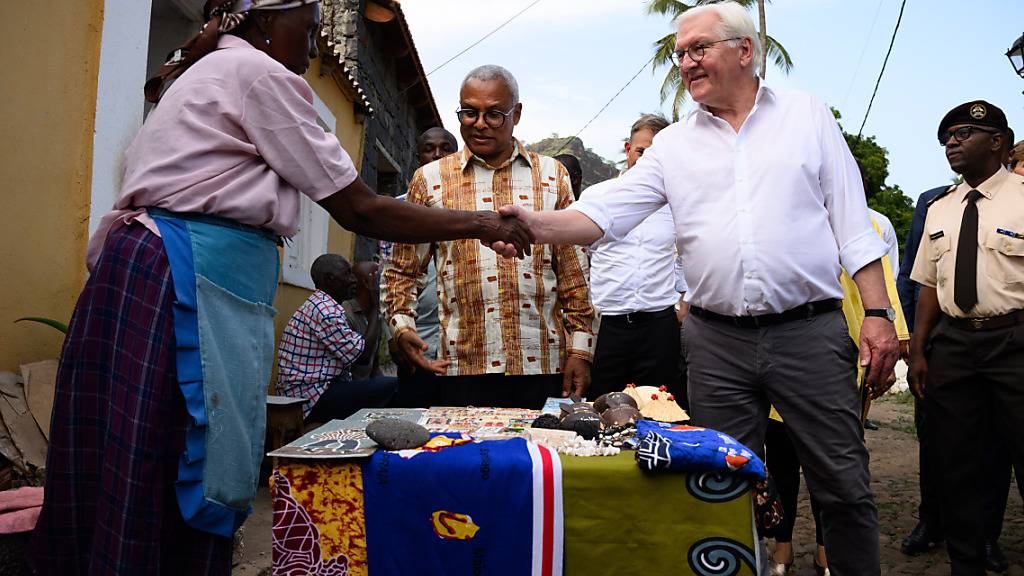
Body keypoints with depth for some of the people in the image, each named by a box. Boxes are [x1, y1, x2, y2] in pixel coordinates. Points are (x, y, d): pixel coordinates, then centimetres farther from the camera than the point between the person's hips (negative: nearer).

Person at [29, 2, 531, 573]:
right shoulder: (261, 75, -4)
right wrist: (480, 224, 1)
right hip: (194, 276, -10)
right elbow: (360, 209, -5)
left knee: (139, 491, 9)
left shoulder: (202, 74, 27)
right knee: (184, 486, -6)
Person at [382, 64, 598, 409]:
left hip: (545, 368, 1)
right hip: (462, 370, 0)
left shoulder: (552, 176, 10)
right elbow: (401, 271, 12)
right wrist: (402, 326, -4)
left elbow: (574, 274, 9)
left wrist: (580, 349, 4)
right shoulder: (430, 179, 8)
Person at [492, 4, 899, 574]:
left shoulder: (807, 113, 8)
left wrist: (878, 314, -2)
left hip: (810, 332, -1)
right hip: (717, 341, 2)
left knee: (844, 488, 5)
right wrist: (538, 225, -19)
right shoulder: (673, 144, 10)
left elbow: (853, 224, 5)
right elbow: (607, 211, -1)